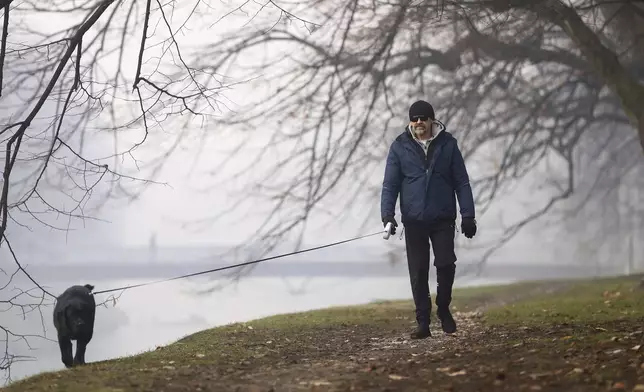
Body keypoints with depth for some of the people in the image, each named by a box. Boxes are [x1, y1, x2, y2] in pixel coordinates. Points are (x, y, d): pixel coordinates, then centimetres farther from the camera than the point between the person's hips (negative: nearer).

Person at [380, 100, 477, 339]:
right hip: (414, 221, 0)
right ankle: (423, 323, 9)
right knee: (418, 273, 1)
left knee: (446, 265, -9)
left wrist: (468, 215, 2)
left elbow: (461, 182, 6)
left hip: (443, 220, 0)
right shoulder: (400, 147, 3)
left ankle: (443, 309, 16)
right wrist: (387, 215, -10)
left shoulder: (447, 144, 4)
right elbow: (390, 185, 3)